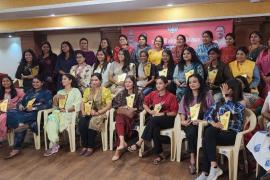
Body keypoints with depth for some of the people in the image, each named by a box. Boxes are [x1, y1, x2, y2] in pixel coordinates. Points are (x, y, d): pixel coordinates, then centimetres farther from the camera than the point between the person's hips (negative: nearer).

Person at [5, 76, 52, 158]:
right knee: (10, 112, -28)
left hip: (37, 113, -6)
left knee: (19, 118, -34)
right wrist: (20, 105, -3)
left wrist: (33, 108, -15)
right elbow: (21, 101, 23)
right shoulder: (29, 92, 28)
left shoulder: (47, 92, 10)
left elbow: (48, 105, -6)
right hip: (25, 112, 6)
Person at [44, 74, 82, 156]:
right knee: (51, 118, -29)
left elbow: (77, 106, -3)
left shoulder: (76, 91, 9)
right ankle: (54, 144, -28)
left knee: (52, 120, -30)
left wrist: (67, 110, -15)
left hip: (69, 114, -5)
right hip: (58, 112, 5)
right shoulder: (60, 92, 27)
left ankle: (53, 145, -19)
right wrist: (55, 99, 2)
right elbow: (55, 106, 21)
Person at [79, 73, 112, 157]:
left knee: (92, 123, -34)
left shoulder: (105, 91, 0)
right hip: (88, 113, 4)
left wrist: (97, 112, -17)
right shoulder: (87, 90, 16)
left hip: (100, 113, -4)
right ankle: (84, 146, -13)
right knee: (81, 123, -28)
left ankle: (91, 147, -17)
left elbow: (109, 105, -8)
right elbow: (82, 103, 14)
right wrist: (83, 111, -7)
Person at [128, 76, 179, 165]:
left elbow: (174, 112, -5)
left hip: (167, 120, -3)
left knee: (153, 120, -36)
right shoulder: (153, 94, 8)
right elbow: (145, 104, 16)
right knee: (155, 129, -34)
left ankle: (139, 143, -32)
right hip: (155, 119, 3)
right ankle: (160, 154, -24)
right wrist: (150, 111, -3)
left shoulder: (171, 96, -5)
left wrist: (163, 114, -18)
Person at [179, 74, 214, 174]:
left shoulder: (207, 95, 4)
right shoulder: (186, 96, 17)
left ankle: (192, 159, -23)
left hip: (202, 122, -3)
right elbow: (182, 111, 16)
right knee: (191, 132, -32)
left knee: (191, 132, -34)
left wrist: (202, 121, -18)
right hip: (188, 123, 3)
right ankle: (193, 159, -24)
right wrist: (183, 120, -4)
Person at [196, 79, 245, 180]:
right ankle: (213, 168, -27)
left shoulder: (240, 105, -1)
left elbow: (234, 110, -25)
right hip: (219, 131, 5)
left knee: (207, 140, -27)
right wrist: (214, 123, -13)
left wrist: (226, 96, -15)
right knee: (209, 131, -30)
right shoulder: (219, 103, 14)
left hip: (232, 135, -4)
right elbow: (207, 114, 6)